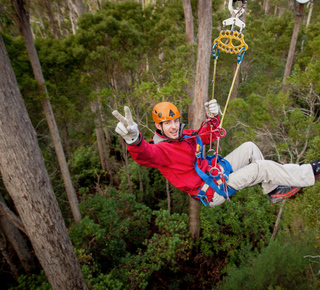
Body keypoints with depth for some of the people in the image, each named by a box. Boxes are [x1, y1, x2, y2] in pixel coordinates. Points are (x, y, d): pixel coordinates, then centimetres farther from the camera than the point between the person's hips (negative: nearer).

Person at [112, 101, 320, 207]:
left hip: (218, 170, 9)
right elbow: (146, 155, -47)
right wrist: (134, 138, -69)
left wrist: (213, 117, -4)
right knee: (262, 167, -12)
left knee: (249, 147, 9)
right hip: (213, 191, -9)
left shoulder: (185, 135, 4)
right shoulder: (162, 149, -22)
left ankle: (273, 191, 15)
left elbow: (210, 135, 17)